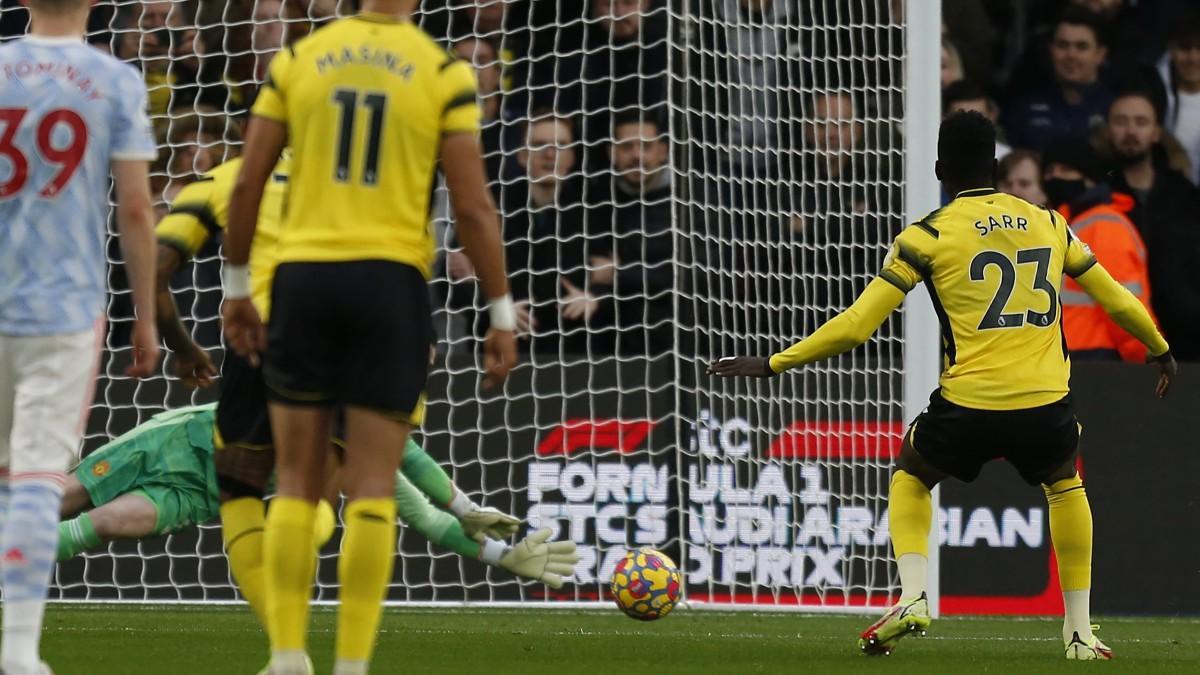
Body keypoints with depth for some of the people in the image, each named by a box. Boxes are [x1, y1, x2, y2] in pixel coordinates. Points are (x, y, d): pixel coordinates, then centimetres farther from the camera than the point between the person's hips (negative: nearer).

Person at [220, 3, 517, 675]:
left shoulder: (299, 58, 5)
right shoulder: (443, 72, -2)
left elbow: (247, 183, 5)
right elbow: (474, 205, -4)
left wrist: (237, 286, 15)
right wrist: (503, 313, 3)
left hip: (304, 273, 2)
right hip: (391, 278, -2)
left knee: (297, 484, 9)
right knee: (373, 488, 1)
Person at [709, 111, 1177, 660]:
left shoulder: (927, 235, 1)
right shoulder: (1049, 223, 11)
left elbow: (856, 326, -3)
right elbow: (1115, 299, 20)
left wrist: (772, 365, 5)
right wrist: (1161, 350, 40)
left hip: (968, 407, -2)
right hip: (1047, 405, 2)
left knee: (910, 477, 28)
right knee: (1065, 485, 33)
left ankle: (912, 597, 6)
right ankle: (1080, 630, 26)